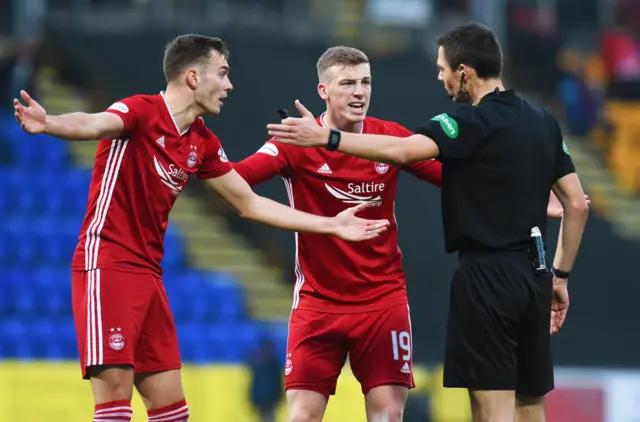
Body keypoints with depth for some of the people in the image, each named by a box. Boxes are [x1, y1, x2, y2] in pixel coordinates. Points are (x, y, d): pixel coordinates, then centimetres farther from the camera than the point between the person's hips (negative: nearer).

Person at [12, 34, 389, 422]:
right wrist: (47, 124, -55)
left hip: (149, 274, 8)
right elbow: (92, 125, -32)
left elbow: (250, 204, 22)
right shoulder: (141, 112, -11)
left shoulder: (203, 143, 13)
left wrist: (331, 225, 21)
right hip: (107, 267, -8)